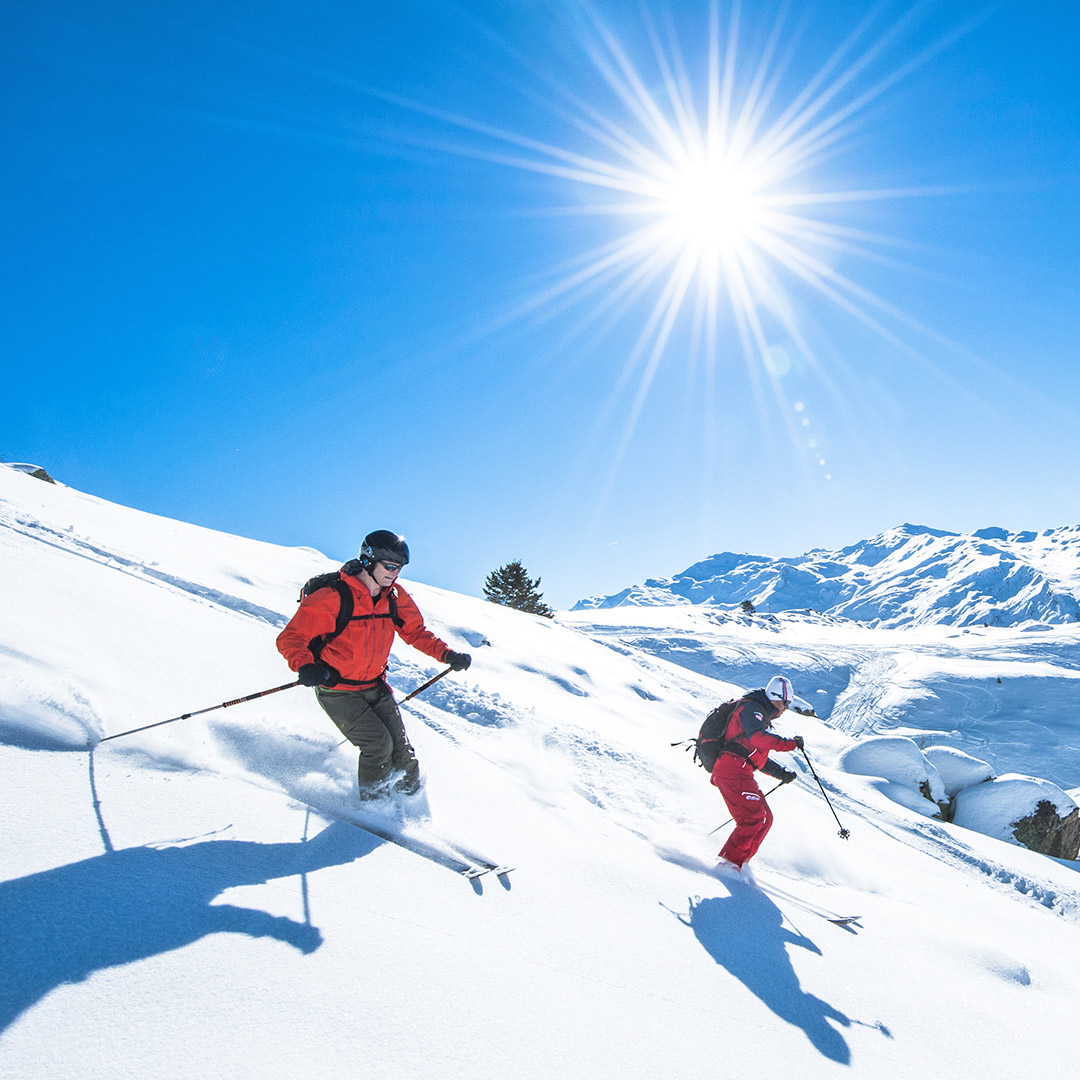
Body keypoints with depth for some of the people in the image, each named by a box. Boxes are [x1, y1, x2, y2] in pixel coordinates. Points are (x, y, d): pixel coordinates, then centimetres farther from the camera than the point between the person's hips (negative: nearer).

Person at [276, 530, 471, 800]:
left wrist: (447, 655, -5)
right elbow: (291, 638, -19)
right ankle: (372, 803, 10)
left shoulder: (395, 596, -3)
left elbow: (415, 632, 10)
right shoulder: (332, 598, -22)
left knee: (401, 749, 0)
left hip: (374, 685, 5)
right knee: (379, 744, -15)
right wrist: (305, 666, -39)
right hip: (337, 690, -5)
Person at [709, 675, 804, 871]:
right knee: (754, 816, -17)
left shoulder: (761, 718, 30)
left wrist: (781, 773, 24)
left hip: (739, 772, 10)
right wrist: (791, 743, -20)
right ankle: (730, 861, -17)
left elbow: (758, 757, 34)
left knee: (765, 818, 7)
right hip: (732, 768, -10)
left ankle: (739, 862, 3)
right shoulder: (750, 708, -2)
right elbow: (757, 737, -22)